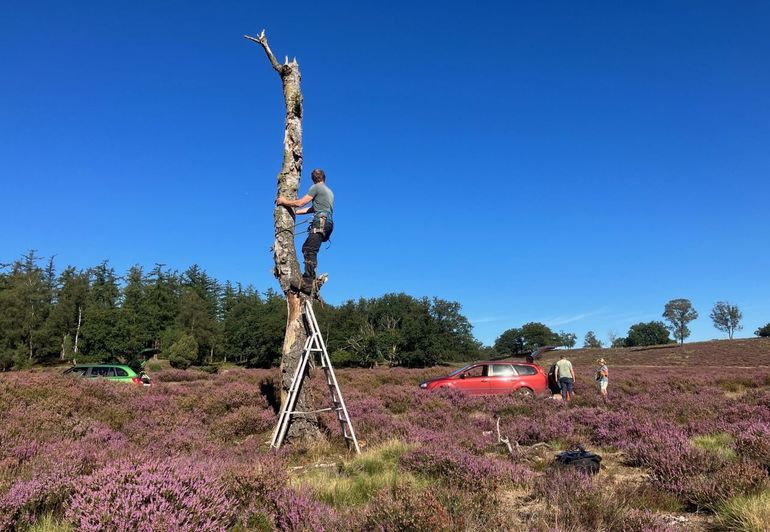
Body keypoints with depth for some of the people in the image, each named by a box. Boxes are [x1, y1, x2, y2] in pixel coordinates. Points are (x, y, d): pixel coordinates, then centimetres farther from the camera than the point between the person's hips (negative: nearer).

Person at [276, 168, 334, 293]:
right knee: (306, 248, 14)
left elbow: (300, 203, -3)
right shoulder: (329, 191, 29)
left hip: (321, 222, -9)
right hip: (328, 223, 9)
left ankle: (308, 282, -28)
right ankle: (310, 277, 8)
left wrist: (284, 202, 13)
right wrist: (295, 212, 36)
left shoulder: (316, 187, 2)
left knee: (310, 251, -17)